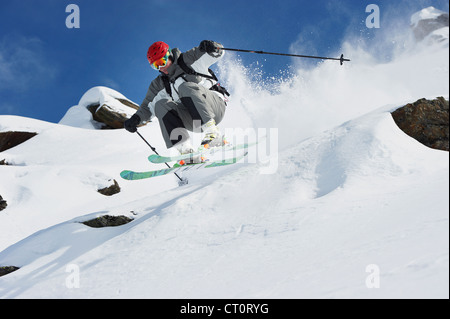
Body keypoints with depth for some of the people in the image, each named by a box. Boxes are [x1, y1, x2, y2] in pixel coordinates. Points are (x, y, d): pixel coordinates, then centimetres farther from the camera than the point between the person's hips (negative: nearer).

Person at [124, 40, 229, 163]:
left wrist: (213, 48, -26)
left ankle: (213, 134, -42)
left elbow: (218, 53, -2)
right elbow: (148, 106, 19)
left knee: (185, 87, -29)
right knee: (161, 104, -17)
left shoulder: (189, 60, 4)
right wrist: (135, 119, -1)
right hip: (194, 121, 5)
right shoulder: (159, 84, 17)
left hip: (216, 104, -5)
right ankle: (185, 150, -33)